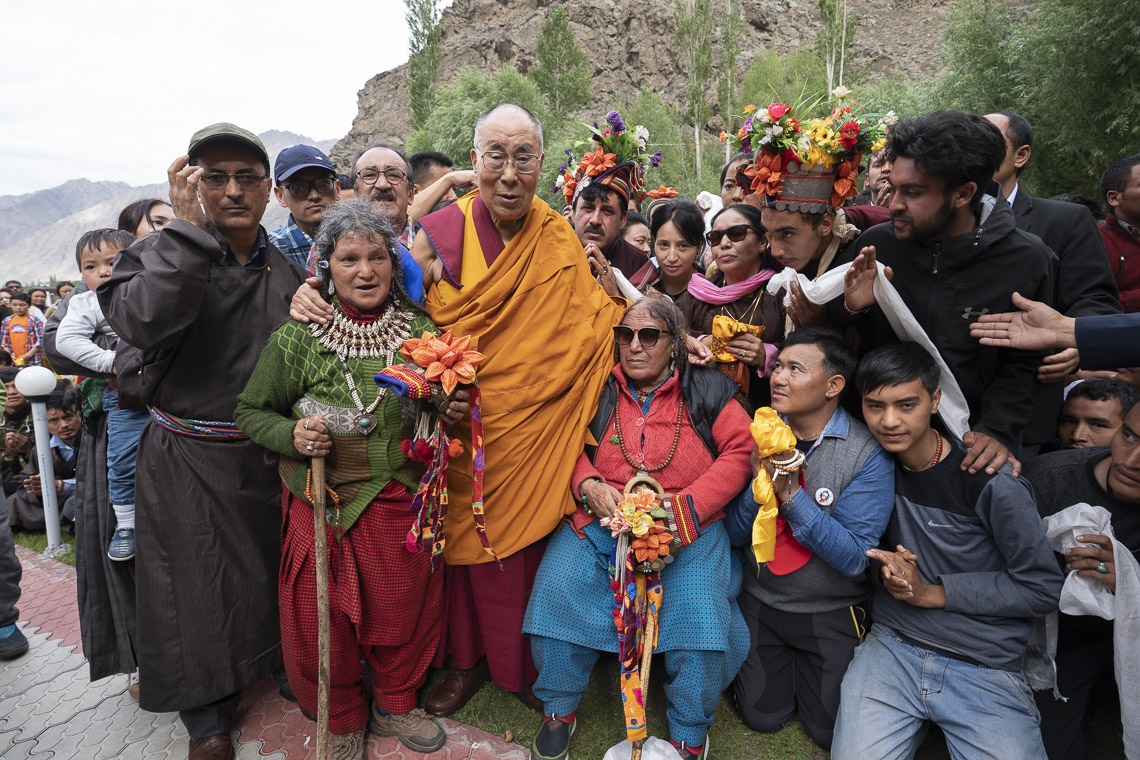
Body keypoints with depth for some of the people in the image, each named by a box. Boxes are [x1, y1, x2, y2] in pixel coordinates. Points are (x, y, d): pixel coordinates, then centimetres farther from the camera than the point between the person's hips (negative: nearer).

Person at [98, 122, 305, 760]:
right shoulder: (160, 254, -6)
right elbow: (143, 323, -31)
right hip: (187, 460, -2)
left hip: (268, 455, 3)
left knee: (271, 573, 18)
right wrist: (189, 227, -28)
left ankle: (282, 669, 44)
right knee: (197, 586, 11)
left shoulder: (287, 271, 5)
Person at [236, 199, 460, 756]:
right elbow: (251, 411, 0)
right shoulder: (297, 338, -11)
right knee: (326, 620, 11)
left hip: (402, 501, 2)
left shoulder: (422, 330, -3)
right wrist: (291, 435, -18)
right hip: (324, 504, -2)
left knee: (403, 610, 16)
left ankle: (395, 704, 45)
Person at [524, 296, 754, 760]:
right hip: (600, 516, 2)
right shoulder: (598, 389, 9)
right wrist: (588, 486, -9)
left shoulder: (706, 390, 5)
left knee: (701, 612, -22)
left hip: (687, 526, -1)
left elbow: (739, 451, 0)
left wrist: (685, 507, -12)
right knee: (556, 589, -20)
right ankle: (558, 710, 8)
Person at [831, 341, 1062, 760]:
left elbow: (1043, 588, -7)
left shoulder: (991, 482, -13)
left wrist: (932, 592, -13)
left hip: (986, 670, -2)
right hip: (892, 646, 3)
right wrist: (887, 565, -10)